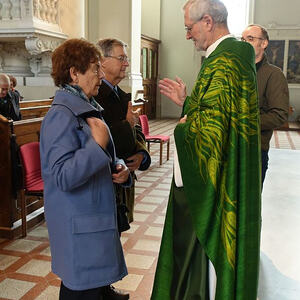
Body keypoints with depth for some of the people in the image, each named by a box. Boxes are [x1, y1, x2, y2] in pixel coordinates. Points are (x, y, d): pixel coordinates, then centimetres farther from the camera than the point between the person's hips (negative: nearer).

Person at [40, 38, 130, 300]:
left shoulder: (86, 108, 11)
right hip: (78, 226, -9)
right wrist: (98, 144, -25)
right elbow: (63, 177, -27)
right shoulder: (61, 116, -19)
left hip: (97, 215, 9)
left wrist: (119, 167, 3)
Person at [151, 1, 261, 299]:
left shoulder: (224, 60, -22)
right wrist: (185, 101, 11)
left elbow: (211, 127, -28)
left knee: (211, 248, 7)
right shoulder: (229, 54, 11)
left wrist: (182, 127, -9)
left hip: (218, 182, -10)